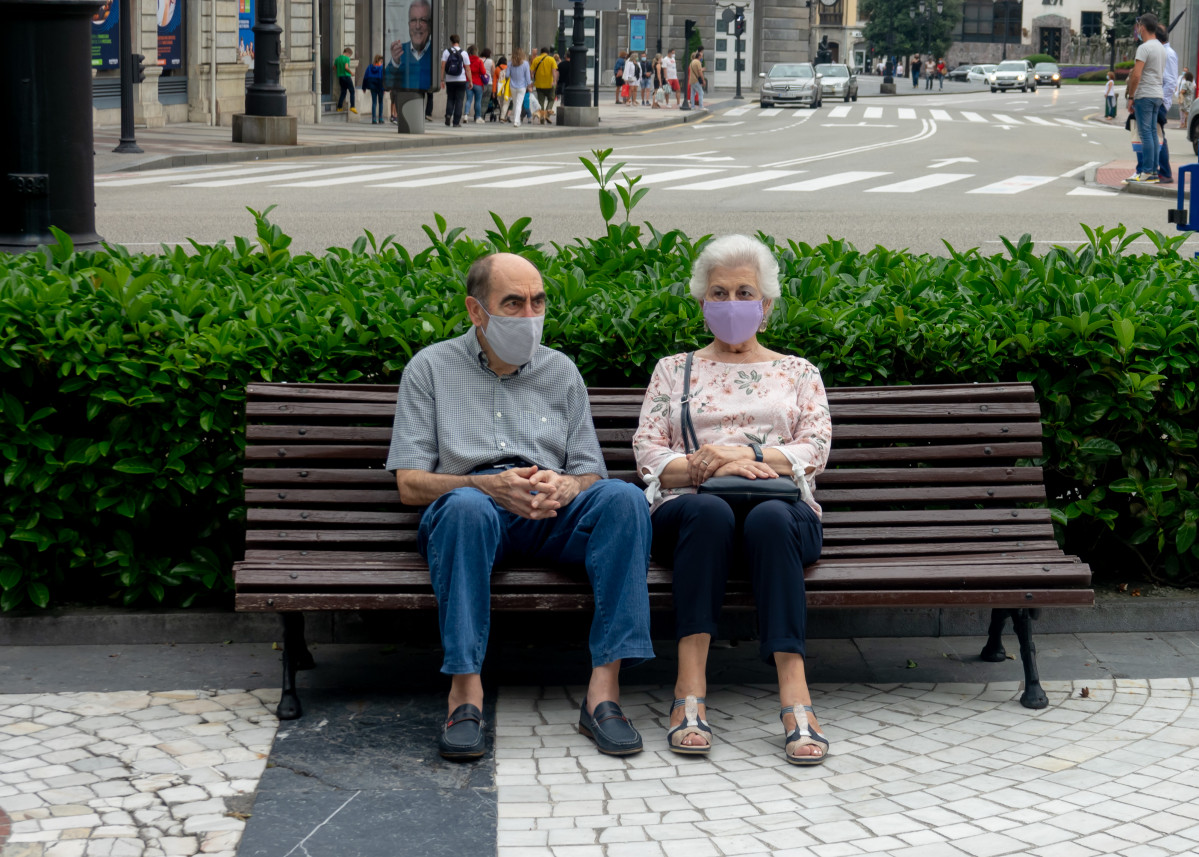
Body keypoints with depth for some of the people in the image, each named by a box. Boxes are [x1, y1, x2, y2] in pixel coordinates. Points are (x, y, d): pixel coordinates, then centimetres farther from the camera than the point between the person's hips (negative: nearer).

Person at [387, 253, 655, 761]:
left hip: (552, 514, 3)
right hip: (473, 509, -2)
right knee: (465, 505, -39)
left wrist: (563, 486, -11)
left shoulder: (560, 370, 20)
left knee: (624, 498, -29)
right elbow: (410, 485, 3)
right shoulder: (432, 368, 11)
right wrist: (489, 485, -15)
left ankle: (604, 690, -35)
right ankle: (465, 692, -40)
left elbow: (590, 472, 15)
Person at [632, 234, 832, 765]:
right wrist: (708, 467, -10)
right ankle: (690, 692, -46)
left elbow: (815, 450, 8)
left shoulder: (799, 373, 24)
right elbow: (648, 453, 10)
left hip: (782, 507, 0)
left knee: (770, 518, -39)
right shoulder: (674, 370, 23)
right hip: (688, 508, 0)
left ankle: (794, 695, -49)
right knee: (709, 511, -39)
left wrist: (749, 452, -10)